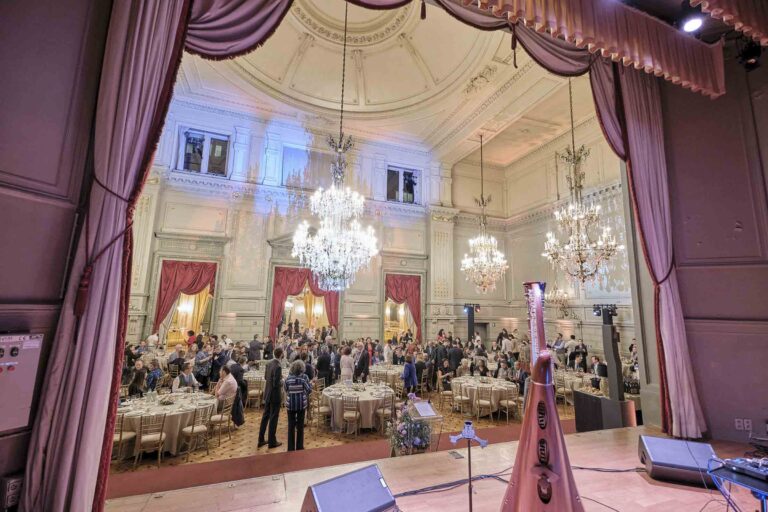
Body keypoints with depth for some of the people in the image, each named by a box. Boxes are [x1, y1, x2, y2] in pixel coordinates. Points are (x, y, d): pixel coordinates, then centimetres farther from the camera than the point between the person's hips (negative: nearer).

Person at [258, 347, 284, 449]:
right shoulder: (278, 367, -26)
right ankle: (272, 442, 17)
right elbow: (276, 384, -25)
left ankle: (261, 440, 28)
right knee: (273, 418, 5)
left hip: (267, 394, 8)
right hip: (274, 395, -8)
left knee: (265, 416, 18)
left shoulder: (269, 363, 0)